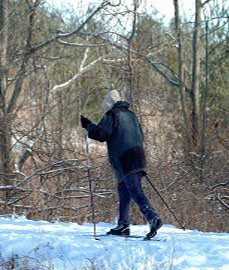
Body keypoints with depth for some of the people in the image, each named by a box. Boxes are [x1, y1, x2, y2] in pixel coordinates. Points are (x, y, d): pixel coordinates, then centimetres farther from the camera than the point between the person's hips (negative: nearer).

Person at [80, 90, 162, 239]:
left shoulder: (112, 115, -1)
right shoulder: (131, 115, 22)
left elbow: (101, 134, -9)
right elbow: (141, 136, 27)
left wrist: (88, 126, 4)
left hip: (124, 160, -8)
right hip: (137, 156, 8)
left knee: (136, 191, -16)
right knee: (124, 192, 15)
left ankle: (153, 218, -30)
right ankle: (123, 225, 15)